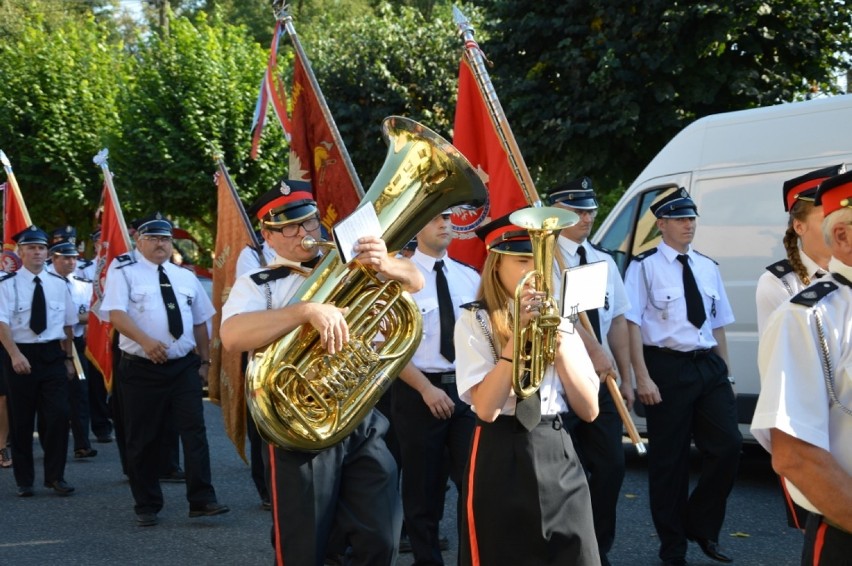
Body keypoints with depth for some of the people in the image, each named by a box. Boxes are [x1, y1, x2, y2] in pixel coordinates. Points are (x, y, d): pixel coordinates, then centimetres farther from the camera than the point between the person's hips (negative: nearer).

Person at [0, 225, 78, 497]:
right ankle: (24, 480, 17)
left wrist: (68, 357, 12)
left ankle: (55, 476, 7)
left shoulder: (58, 284, 7)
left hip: (53, 355, 3)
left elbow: (67, 323, 14)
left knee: (58, 414, -5)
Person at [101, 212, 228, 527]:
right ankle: (147, 506, 15)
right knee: (142, 439, 4)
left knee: (194, 431, -4)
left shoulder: (185, 276, 14)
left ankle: (201, 500, -2)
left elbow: (200, 321, 19)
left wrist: (205, 360, 14)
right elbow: (116, 313, -16)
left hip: (184, 366, 4)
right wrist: (145, 341, -30)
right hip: (141, 368, -3)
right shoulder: (124, 271, -2)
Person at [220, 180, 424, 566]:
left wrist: (384, 266, -17)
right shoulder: (256, 285, -1)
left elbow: (414, 281, 7)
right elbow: (231, 337, -21)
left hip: (365, 424, 3)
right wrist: (308, 310, -31)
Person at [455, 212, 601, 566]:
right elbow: (486, 408, -16)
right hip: (502, 462, -4)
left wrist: (558, 344, -8)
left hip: (560, 457, 4)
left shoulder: (559, 321, 11)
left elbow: (589, 410, 3)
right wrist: (517, 335, -19)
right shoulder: (475, 320, -4)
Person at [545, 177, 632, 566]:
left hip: (602, 379, 6)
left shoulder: (604, 262, 13)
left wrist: (625, 378, 10)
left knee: (610, 466, 6)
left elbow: (617, 320, 13)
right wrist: (593, 350, -30)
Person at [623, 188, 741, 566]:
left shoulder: (708, 268, 13)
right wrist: (643, 378, -16)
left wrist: (726, 372, 12)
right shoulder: (645, 267, -5)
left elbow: (718, 326, 17)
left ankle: (702, 527, 17)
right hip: (667, 367, -5)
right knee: (669, 459, 3)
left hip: (709, 366, 5)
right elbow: (631, 324, -10)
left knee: (728, 446, -3)